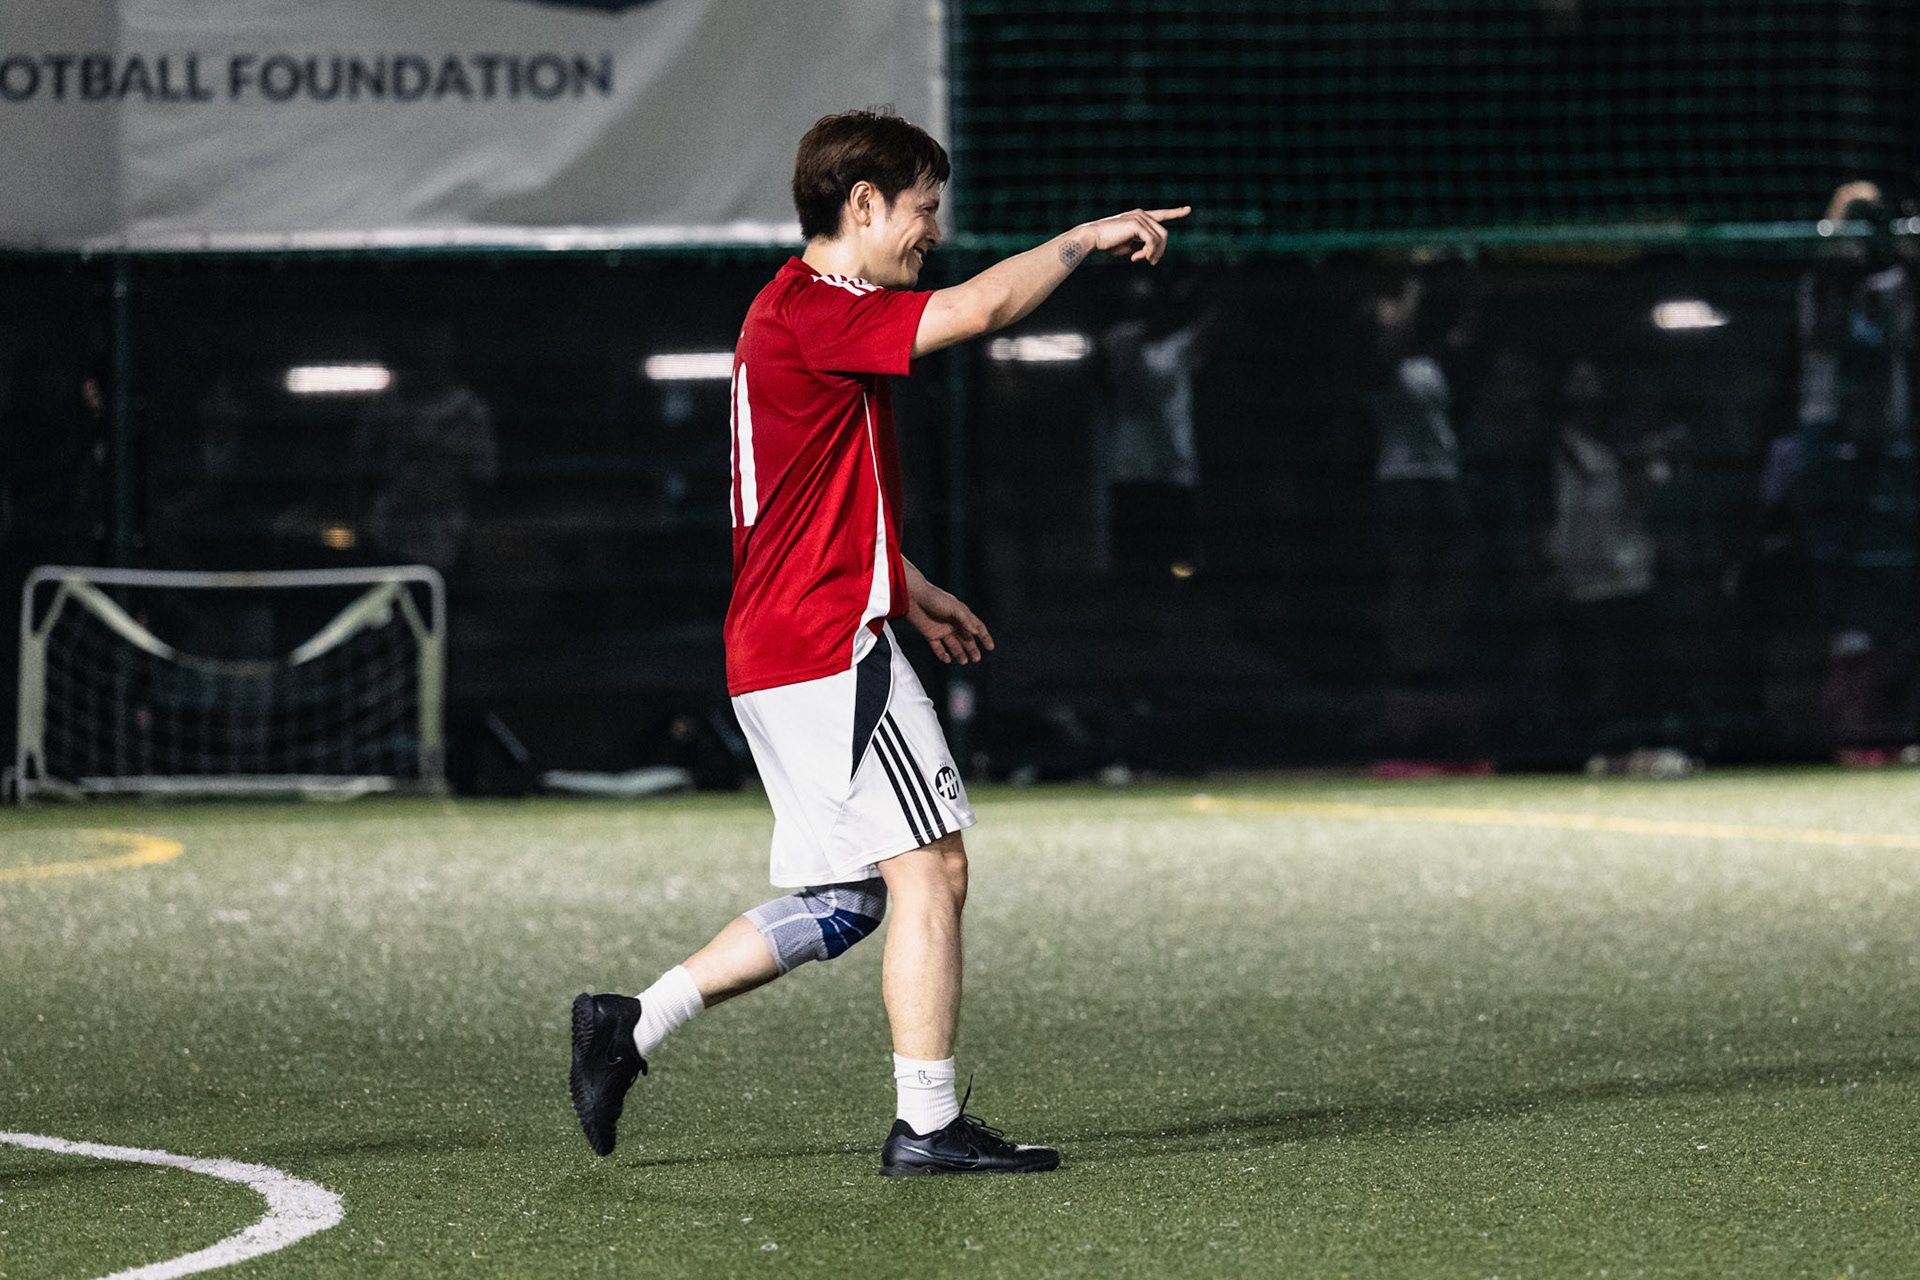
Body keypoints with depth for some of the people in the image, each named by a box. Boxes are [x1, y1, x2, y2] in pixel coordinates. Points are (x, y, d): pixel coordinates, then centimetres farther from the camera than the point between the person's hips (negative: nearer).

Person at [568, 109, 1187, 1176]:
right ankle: (928, 1127, -4)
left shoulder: (795, 312, 19)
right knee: (931, 871, -6)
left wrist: (914, 597, 27)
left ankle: (632, 1026, 13)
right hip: (831, 649, -10)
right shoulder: (813, 311, -14)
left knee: (844, 901, 13)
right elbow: (981, 308, -22)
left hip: (782, 653, 10)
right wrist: (1085, 238, -8)